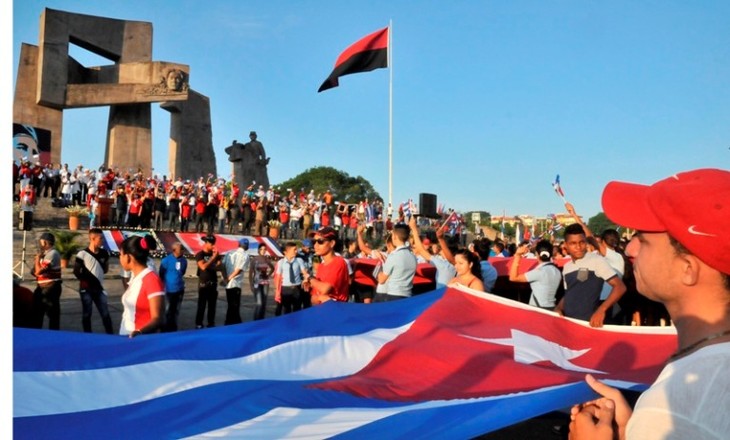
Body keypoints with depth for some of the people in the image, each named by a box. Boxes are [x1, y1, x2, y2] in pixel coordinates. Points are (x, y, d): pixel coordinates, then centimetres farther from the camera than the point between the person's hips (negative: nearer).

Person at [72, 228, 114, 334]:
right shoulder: (82, 254, -13)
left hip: (99, 288, 4)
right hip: (86, 289, -4)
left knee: (105, 313, 5)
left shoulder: (104, 253, 1)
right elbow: (76, 272, -7)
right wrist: (88, 279, -6)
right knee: (86, 314, 7)